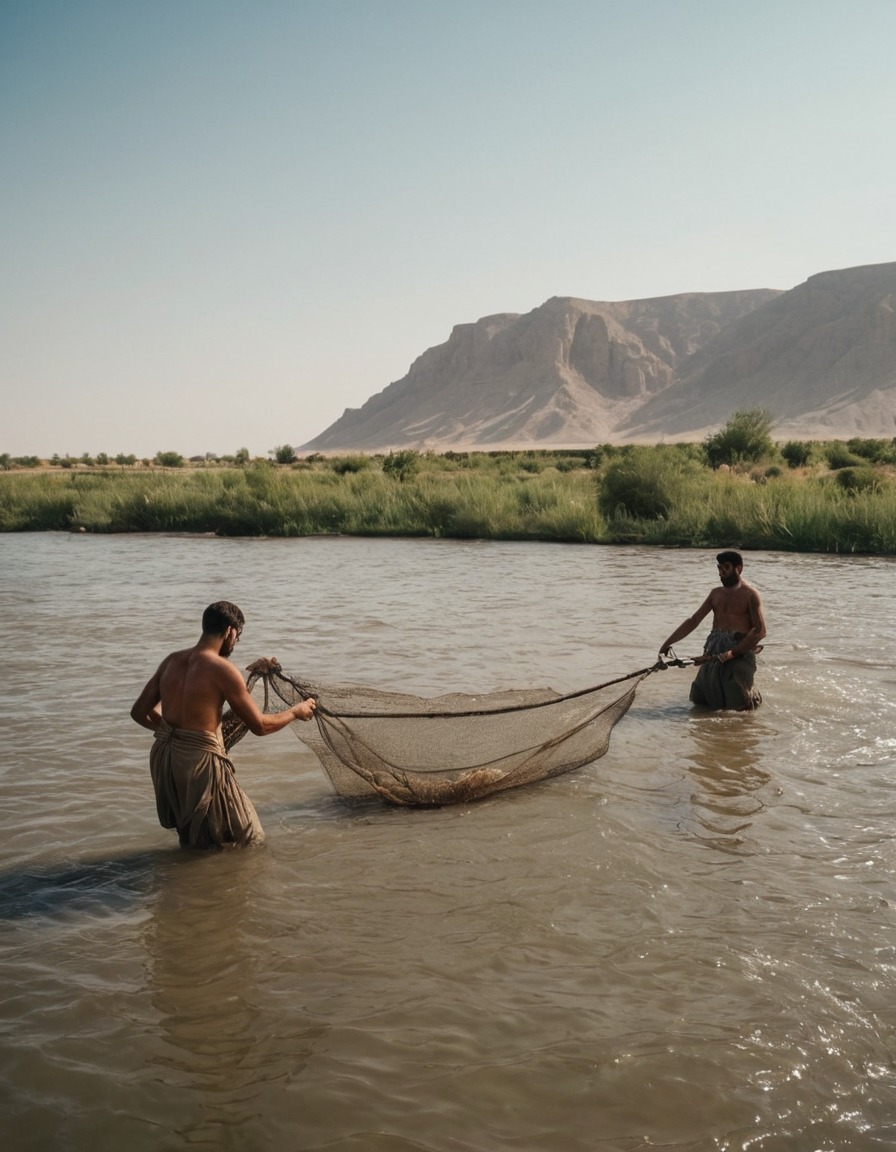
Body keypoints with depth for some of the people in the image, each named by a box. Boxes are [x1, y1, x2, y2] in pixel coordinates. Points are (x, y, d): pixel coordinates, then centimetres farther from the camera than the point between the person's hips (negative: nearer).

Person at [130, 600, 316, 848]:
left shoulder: (172, 661, 5)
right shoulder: (221, 669, -14)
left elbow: (139, 712, 11)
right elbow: (260, 726, -10)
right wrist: (296, 711, 6)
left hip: (163, 758, 7)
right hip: (200, 762, -7)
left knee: (192, 842, 26)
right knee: (249, 842, 8)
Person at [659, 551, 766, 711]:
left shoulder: (750, 594, -4)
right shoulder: (716, 593, 14)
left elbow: (760, 630, -12)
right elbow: (693, 621, 13)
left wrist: (732, 653, -21)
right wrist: (667, 643, 4)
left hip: (739, 652, -6)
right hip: (713, 652, 6)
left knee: (738, 705, -8)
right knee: (699, 700, 8)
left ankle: (754, 696, 25)